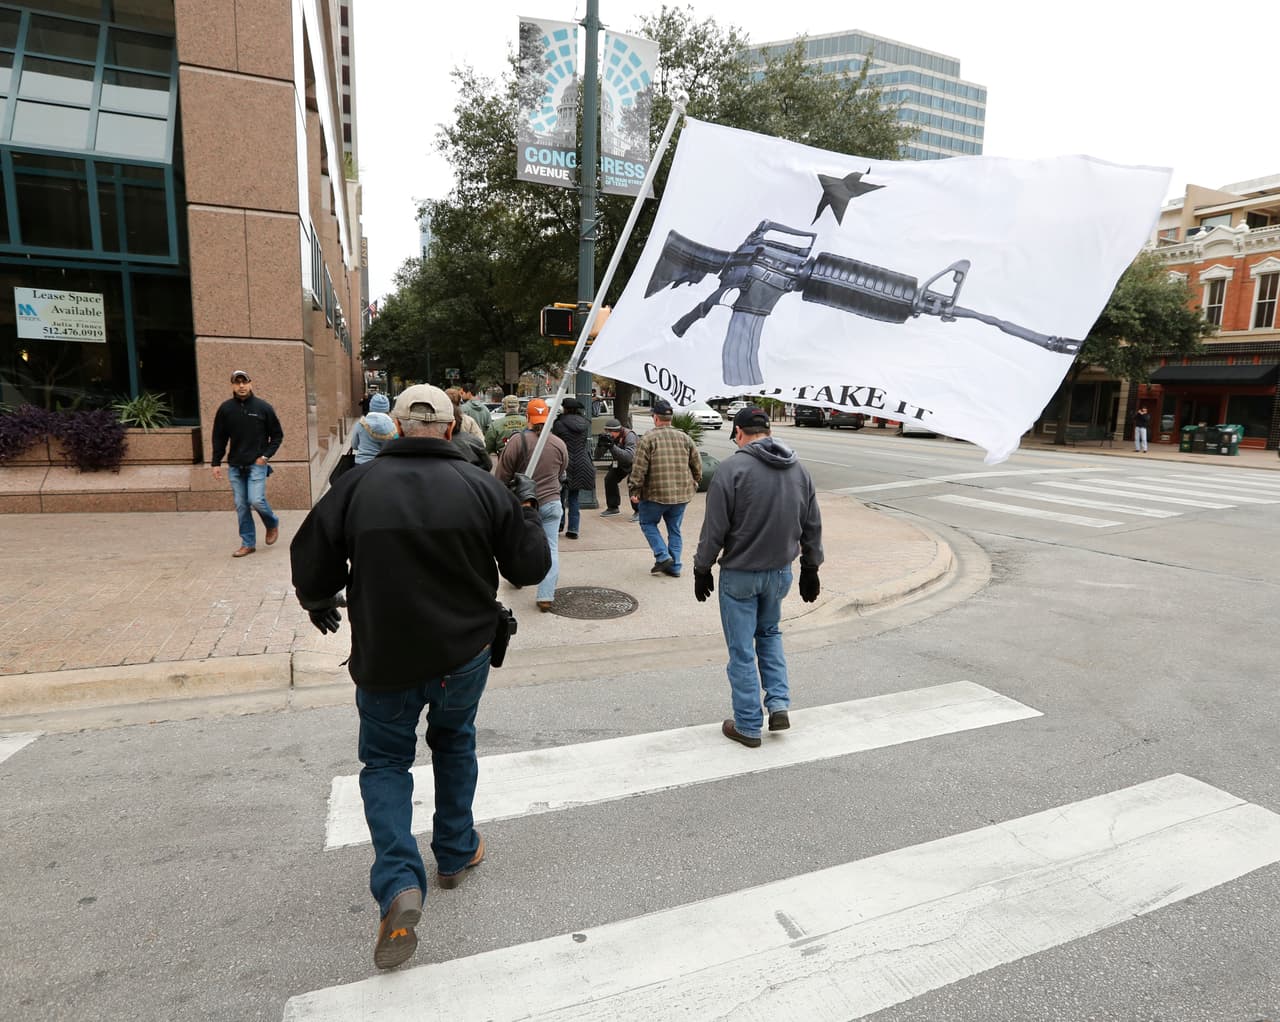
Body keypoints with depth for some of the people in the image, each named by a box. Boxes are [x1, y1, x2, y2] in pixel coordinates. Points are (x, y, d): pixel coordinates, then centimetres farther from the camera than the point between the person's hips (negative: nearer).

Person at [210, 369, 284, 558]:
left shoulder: (263, 407, -2)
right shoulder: (225, 408, 3)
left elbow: (277, 435, 4)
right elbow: (219, 438, 9)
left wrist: (266, 455, -6)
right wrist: (216, 463, 4)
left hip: (257, 464, -3)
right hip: (235, 466, 3)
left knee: (256, 501, -14)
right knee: (241, 506, 5)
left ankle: (272, 523, 17)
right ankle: (248, 543, 15)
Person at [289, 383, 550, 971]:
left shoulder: (357, 486, -11)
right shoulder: (482, 487, -9)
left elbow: (310, 564, -3)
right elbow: (531, 567, -4)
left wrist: (319, 604, 20)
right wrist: (526, 509, 12)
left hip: (384, 658, -1)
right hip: (464, 654, 1)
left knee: (385, 762, 18)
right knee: (454, 742, 27)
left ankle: (399, 883, 2)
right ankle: (456, 854, 37)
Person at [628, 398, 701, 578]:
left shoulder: (648, 439, -10)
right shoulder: (684, 438, 5)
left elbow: (639, 469, -12)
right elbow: (697, 465, 10)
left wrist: (635, 491, -4)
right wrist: (693, 485, 22)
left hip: (656, 494, -4)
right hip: (682, 495, 5)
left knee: (647, 523, 16)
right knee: (674, 529, 16)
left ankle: (663, 556, 3)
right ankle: (674, 566, 17)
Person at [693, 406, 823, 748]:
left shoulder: (731, 468, -15)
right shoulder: (798, 469, 4)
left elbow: (714, 529, -14)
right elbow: (812, 526, 9)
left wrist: (702, 569, -2)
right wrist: (810, 570, 18)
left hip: (739, 574, -5)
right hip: (781, 572, 6)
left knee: (742, 650, 6)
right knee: (769, 633, 27)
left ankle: (748, 726, 17)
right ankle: (779, 704, 19)